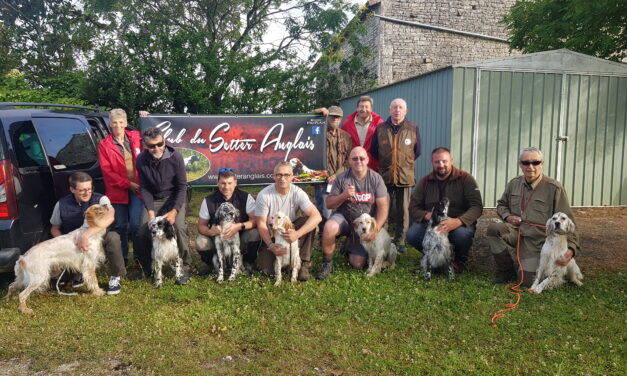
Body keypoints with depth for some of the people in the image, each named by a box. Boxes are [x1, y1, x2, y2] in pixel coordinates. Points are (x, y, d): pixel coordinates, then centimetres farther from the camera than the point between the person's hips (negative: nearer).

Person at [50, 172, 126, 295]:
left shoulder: (100, 199, -13)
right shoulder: (61, 204, -3)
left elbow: (109, 217, -34)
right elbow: (54, 228, 9)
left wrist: (86, 235, -45)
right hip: (73, 246, 3)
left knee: (113, 237, -34)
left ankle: (115, 277, -14)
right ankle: (77, 275, 15)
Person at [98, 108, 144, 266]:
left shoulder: (136, 137, 8)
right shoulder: (104, 145, 3)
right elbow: (107, 170, -3)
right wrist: (128, 184, -11)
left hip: (137, 188, 0)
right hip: (118, 191, 0)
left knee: (135, 224, -5)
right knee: (121, 226, 7)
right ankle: (123, 259, 20)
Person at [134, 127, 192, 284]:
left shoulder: (175, 157, -19)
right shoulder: (141, 160, -12)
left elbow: (182, 186, -14)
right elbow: (144, 188, -5)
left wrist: (174, 211, -23)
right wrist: (150, 211, -17)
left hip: (174, 197, -3)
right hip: (154, 200, 3)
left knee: (179, 226, -27)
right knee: (142, 232, -12)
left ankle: (184, 267, -9)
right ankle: (147, 268, 15)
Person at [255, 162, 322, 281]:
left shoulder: (298, 193, -16)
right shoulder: (264, 195, -18)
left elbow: (317, 216, -27)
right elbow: (261, 224, -14)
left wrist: (297, 234, -40)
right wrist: (270, 245, -29)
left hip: (290, 231, 2)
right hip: (270, 235, -1)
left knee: (309, 222, -28)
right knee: (268, 270, -21)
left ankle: (304, 264, -15)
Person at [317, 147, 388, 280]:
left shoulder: (376, 179, -5)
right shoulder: (342, 178, -6)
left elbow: (383, 207, -5)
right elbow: (329, 204, -4)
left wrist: (376, 229, -17)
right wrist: (344, 195, -23)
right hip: (343, 217, 0)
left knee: (358, 264, -9)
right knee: (329, 228, -36)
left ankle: (351, 248, 28)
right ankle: (327, 263, -12)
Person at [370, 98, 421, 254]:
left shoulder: (413, 129, 4)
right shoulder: (380, 129, 4)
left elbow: (417, 152, 14)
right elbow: (374, 151, 12)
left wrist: (404, 163, 13)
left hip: (405, 176, 0)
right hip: (385, 176, 0)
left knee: (403, 210, 3)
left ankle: (400, 241, 15)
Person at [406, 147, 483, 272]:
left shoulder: (465, 179, -5)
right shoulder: (425, 182, 5)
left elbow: (477, 206, -13)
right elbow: (413, 208, 2)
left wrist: (458, 222, -31)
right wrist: (427, 215, -22)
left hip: (460, 224, -2)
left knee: (462, 234, -36)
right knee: (412, 234, -25)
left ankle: (461, 260, 1)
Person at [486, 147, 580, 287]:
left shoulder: (554, 188, -12)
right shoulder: (514, 184, 3)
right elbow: (501, 204, 22)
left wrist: (571, 248, -25)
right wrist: (507, 216, -2)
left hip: (538, 239, -4)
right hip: (516, 231, 4)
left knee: (526, 280, -16)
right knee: (493, 228, -28)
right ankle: (506, 271, -7)